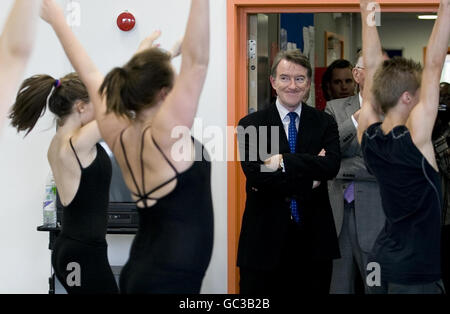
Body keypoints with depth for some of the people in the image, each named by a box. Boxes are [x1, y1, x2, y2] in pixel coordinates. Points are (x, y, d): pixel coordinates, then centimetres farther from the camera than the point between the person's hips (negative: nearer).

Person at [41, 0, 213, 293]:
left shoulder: (119, 136, 3)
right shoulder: (164, 135, -14)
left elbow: (89, 73, 12)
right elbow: (196, 60, -22)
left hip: (140, 270, 8)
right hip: (170, 280, -8)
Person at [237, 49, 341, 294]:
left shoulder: (324, 123, 6)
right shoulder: (251, 125, 0)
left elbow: (331, 166, -12)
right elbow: (256, 176, -14)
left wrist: (283, 162, -18)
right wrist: (310, 176, -11)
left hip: (314, 240, 2)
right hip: (265, 240, -2)